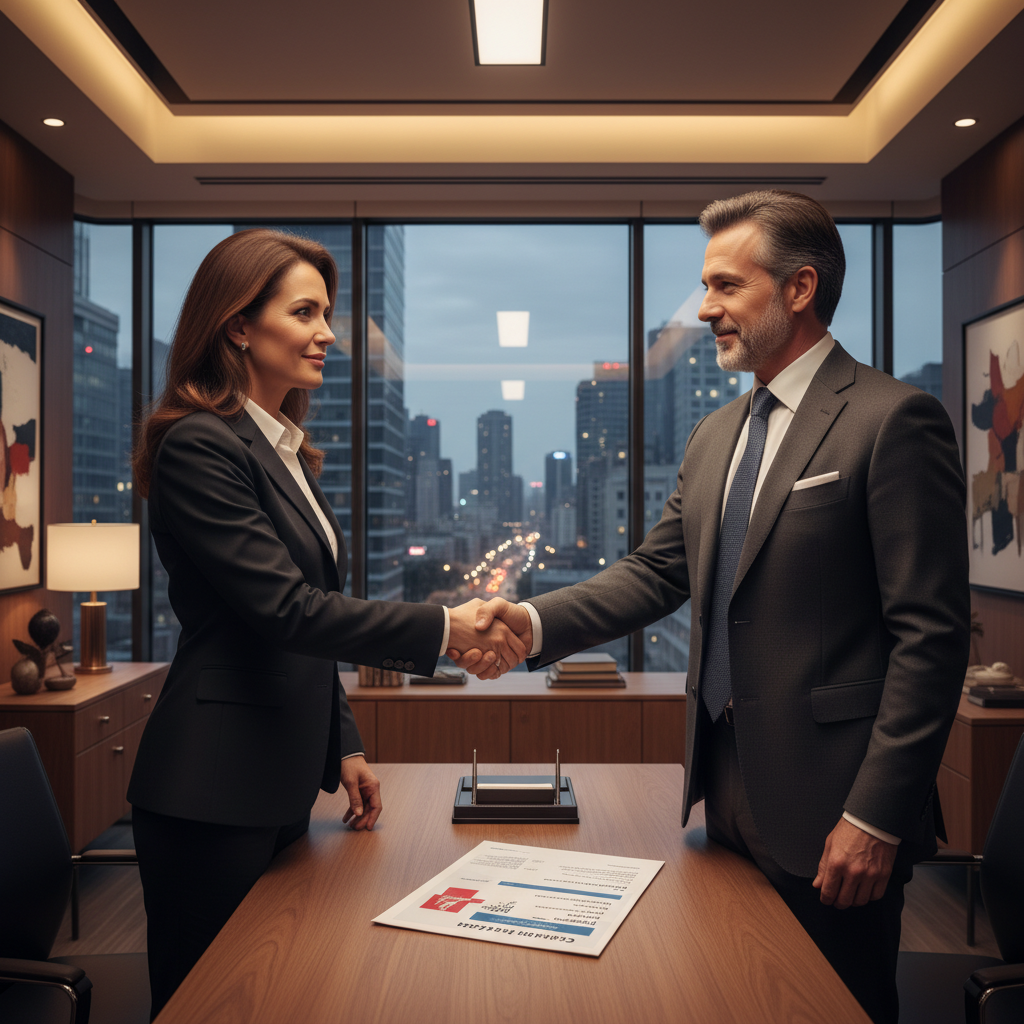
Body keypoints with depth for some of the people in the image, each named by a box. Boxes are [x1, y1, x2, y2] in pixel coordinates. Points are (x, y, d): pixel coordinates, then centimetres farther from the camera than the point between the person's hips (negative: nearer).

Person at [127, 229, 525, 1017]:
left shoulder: (289, 450, 13)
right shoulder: (199, 447, -15)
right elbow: (284, 608, -22)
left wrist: (345, 747, 15)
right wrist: (446, 628, -22)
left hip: (284, 779, 8)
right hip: (213, 792, -8)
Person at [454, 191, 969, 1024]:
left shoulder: (892, 421, -13)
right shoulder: (716, 434, 11)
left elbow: (932, 635, -16)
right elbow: (655, 573, 8)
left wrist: (876, 817, -17)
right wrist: (534, 623, -7)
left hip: (825, 807, -7)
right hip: (728, 788, 7)